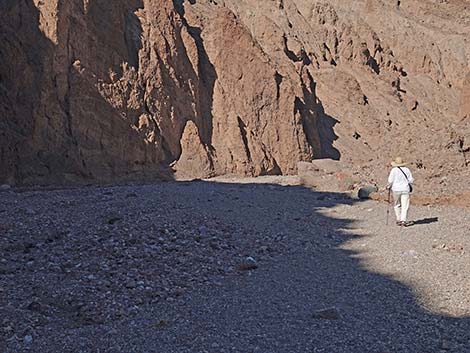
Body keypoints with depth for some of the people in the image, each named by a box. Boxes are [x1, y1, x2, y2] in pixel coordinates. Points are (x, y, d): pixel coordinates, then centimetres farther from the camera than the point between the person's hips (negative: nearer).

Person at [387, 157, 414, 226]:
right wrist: (409, 186, 23)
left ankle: (399, 220, 17)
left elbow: (390, 180, -7)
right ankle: (403, 220, -10)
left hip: (396, 189, 0)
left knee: (397, 205, 15)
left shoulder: (394, 170, -4)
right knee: (405, 206, -1)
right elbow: (411, 180, 4)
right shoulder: (407, 170, 3)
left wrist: (389, 186, 11)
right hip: (405, 189, 1)